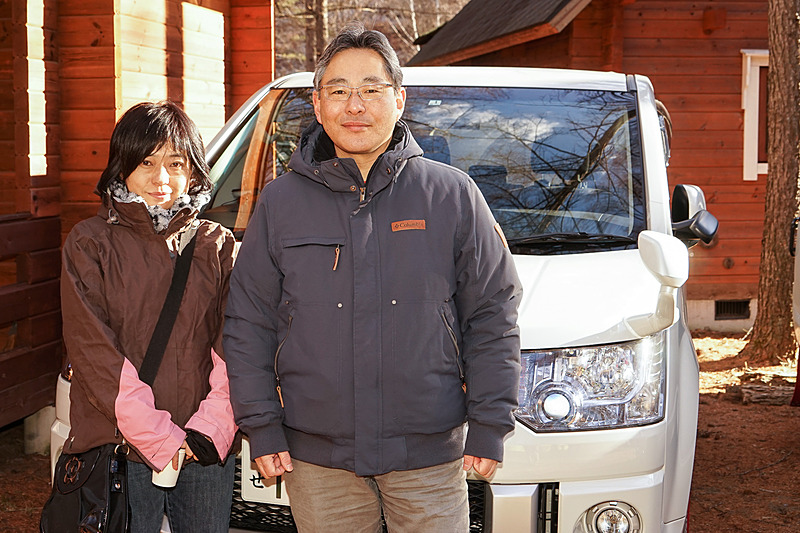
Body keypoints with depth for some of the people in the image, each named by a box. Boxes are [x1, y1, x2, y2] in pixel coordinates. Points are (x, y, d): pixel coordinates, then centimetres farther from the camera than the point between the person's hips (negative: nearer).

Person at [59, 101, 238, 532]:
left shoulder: (218, 246, 8)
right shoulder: (90, 243, 0)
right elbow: (93, 352, -7)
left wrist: (211, 426, -12)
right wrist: (159, 437, -14)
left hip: (206, 449, 2)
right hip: (118, 449, -2)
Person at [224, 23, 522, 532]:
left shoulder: (452, 194, 2)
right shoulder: (281, 203, 4)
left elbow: (493, 315, 3)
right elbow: (249, 326, 7)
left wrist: (489, 427, -1)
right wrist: (261, 429, 1)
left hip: (430, 457, -1)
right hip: (317, 461, 1)